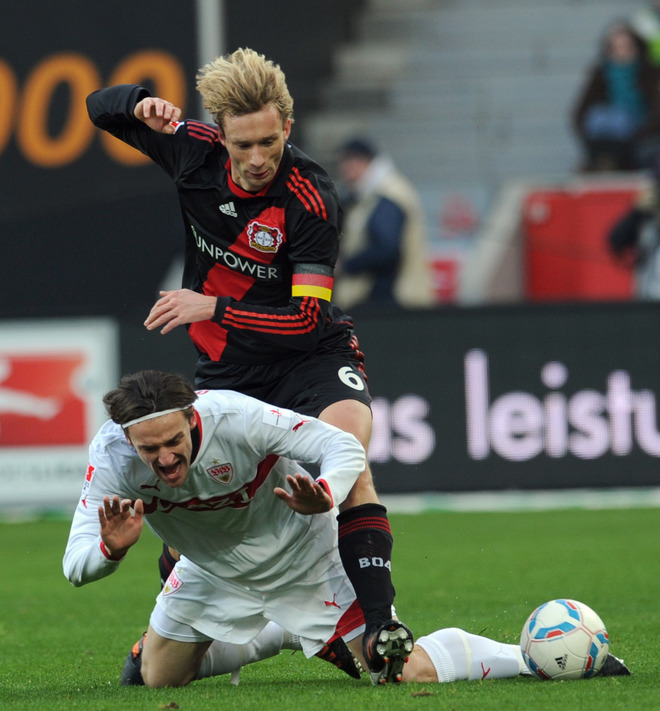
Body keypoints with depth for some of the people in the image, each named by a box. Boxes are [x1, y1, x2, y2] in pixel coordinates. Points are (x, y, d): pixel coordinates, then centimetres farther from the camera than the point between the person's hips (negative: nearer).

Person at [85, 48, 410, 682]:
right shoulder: (194, 152, -10)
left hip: (310, 356, -4)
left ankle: (378, 627, -36)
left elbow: (308, 319, -25)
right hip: (226, 367, 4)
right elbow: (101, 107, 6)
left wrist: (212, 308, -28)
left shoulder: (311, 200, -23)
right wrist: (141, 104, -17)